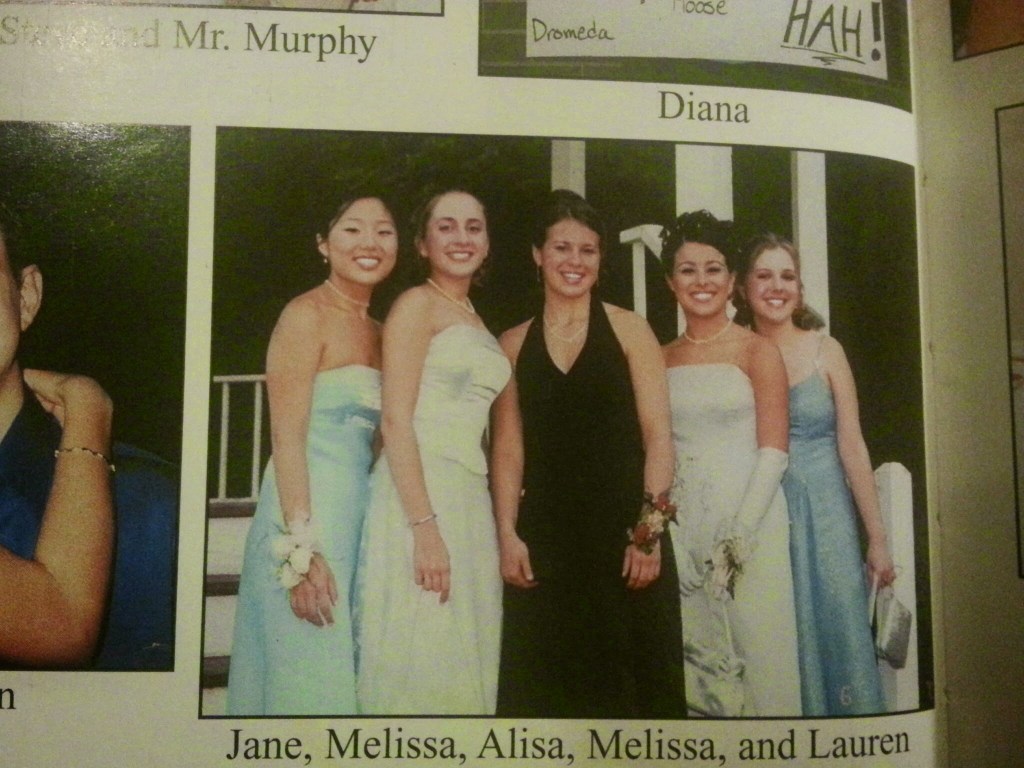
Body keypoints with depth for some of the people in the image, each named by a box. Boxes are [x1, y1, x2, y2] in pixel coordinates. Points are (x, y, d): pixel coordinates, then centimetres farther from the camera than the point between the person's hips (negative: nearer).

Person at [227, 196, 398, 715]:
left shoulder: (376, 331, 14)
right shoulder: (306, 315, -8)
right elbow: (286, 436, -15)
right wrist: (301, 550, -21)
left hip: (359, 512, 8)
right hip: (308, 511, -7)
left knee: (344, 673, 14)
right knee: (309, 677, 0)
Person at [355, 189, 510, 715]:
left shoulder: (475, 320, 19)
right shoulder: (417, 305, -4)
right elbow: (395, 420, -14)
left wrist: (503, 529, 15)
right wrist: (424, 526, -21)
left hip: (469, 498, 8)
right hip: (417, 491, -8)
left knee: (460, 662, 11)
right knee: (421, 660, -4)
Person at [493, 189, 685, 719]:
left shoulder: (629, 330, 4)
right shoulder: (514, 344, 10)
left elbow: (657, 436, -1)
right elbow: (509, 448, 7)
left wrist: (649, 530, -10)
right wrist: (507, 534, -5)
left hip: (624, 529, -2)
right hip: (544, 536, 2)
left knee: (627, 675, 3)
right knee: (547, 685, 6)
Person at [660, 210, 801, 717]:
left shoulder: (757, 351, -1)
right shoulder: (660, 359, 10)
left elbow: (774, 451, -7)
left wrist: (737, 538, -15)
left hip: (750, 522, -3)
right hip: (681, 527, 3)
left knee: (757, 654, -1)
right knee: (694, 658, 9)